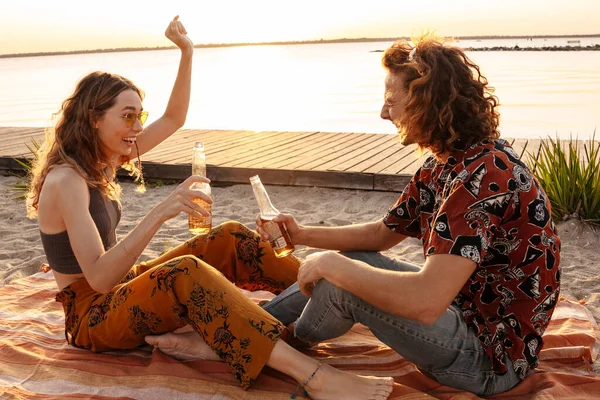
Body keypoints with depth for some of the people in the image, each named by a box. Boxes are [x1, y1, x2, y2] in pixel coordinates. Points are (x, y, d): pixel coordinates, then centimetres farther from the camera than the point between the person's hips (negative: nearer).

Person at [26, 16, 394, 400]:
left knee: (231, 237, -6)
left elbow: (173, 119, 10)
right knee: (184, 272, -38)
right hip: (90, 315, -9)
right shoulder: (66, 180, -22)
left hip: (123, 288, 9)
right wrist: (159, 213, -40)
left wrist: (187, 53, -1)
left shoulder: (102, 159, 4)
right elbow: (99, 277, -31)